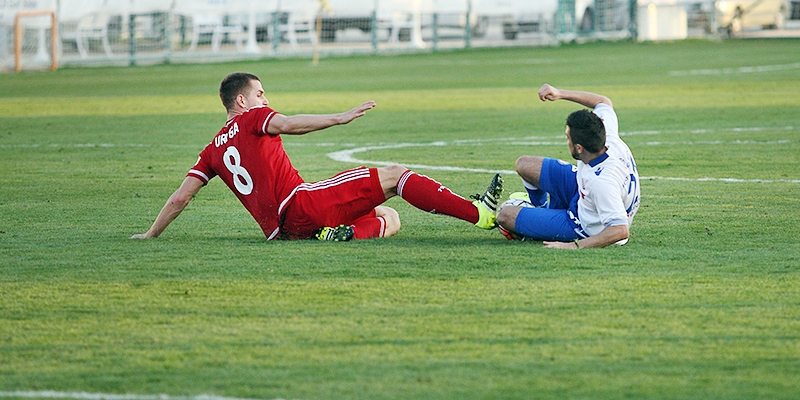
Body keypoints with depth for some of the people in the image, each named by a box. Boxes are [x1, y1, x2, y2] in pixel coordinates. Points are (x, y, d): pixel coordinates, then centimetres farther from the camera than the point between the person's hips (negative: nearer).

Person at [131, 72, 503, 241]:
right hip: (302, 203, -7)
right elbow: (285, 124, -18)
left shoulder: (213, 151, 23)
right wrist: (339, 117, -22)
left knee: (390, 218, 18)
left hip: (282, 229, 7)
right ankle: (478, 213, -15)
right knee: (394, 175, -3)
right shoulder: (252, 118, 5)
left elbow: (180, 198, 19)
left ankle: (342, 233, -14)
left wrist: (151, 235, 27)